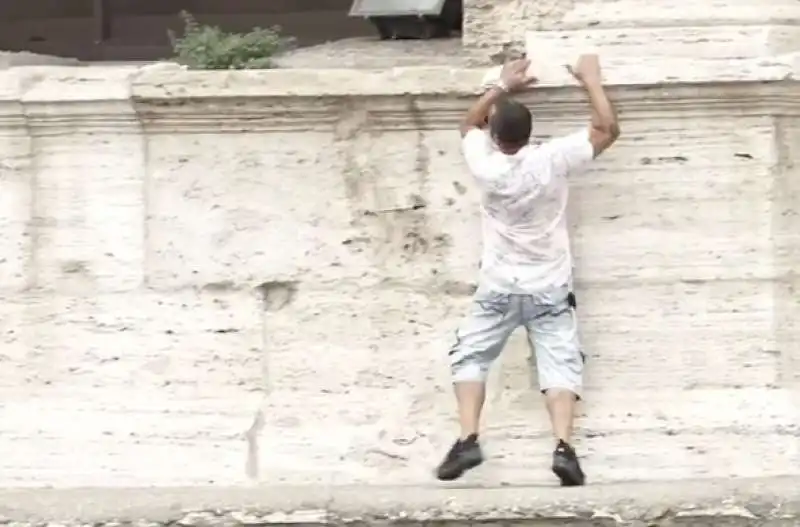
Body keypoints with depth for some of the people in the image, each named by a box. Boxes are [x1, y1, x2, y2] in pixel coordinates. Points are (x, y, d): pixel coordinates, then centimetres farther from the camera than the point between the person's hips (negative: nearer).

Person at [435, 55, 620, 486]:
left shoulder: (484, 165, -11)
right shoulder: (551, 161, -15)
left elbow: (469, 125, 13)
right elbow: (608, 130, -3)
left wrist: (502, 87, 16)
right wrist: (591, 81, 6)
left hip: (498, 288, 0)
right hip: (549, 289, 0)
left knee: (470, 356, 11)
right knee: (560, 364, -3)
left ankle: (467, 440, -6)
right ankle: (563, 447, -22)